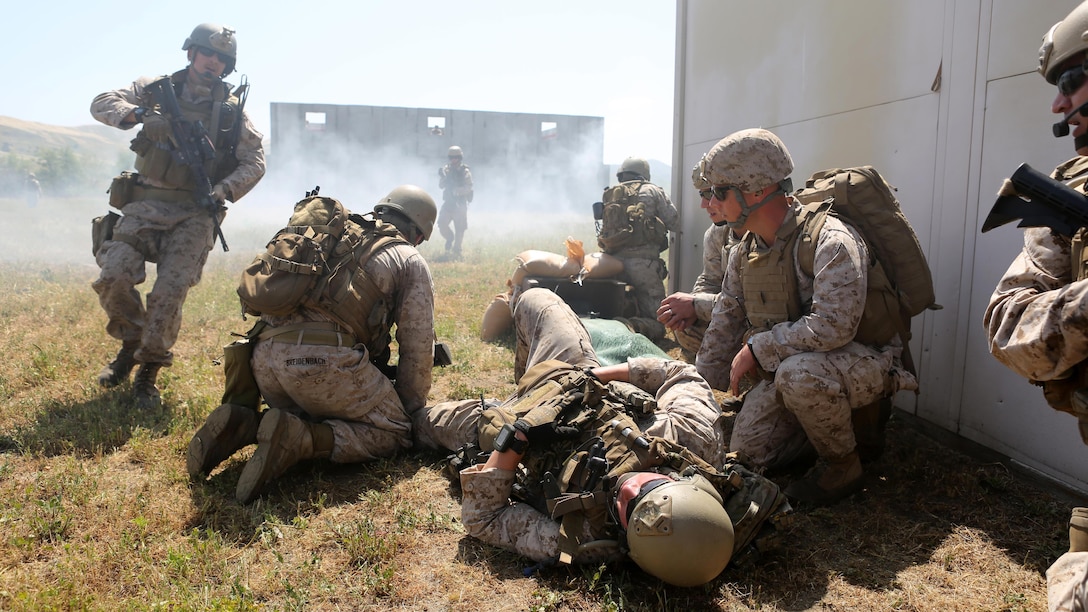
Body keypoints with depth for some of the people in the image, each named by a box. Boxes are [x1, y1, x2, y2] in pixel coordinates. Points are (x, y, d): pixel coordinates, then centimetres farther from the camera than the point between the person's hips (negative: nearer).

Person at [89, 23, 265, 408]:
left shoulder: (232, 108, 6)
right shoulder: (157, 88, 8)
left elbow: (254, 162, 4)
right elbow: (101, 104, 3)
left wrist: (225, 190, -13)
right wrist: (141, 113, -17)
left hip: (195, 213, -1)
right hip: (148, 203, 1)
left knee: (170, 292, -12)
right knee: (113, 276, -14)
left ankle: (149, 369, 8)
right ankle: (131, 343, 15)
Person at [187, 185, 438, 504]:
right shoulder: (411, 262, 13)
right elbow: (418, 347, 9)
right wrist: (411, 410, 22)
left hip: (265, 356, 7)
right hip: (324, 360, -7)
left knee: (314, 413, 30)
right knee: (393, 433, 7)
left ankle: (243, 424, 4)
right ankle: (299, 439, -15)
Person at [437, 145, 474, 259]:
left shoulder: (465, 171, -5)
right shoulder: (446, 169, 6)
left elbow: (468, 188, -14)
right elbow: (441, 185, -1)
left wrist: (457, 190, -30)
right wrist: (443, 177, -21)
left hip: (460, 204, -3)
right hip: (448, 202, 3)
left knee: (459, 229, -1)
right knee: (442, 224, -9)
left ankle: (456, 251, 11)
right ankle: (450, 238, 20)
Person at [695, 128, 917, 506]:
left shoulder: (830, 241, -25)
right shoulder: (744, 251, 1)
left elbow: (832, 325, -36)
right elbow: (725, 322, 9)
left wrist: (757, 347, -24)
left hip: (863, 361, -7)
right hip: (787, 368, 7)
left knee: (797, 371, -38)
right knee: (748, 449, -3)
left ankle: (844, 464, -10)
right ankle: (834, 424, 19)